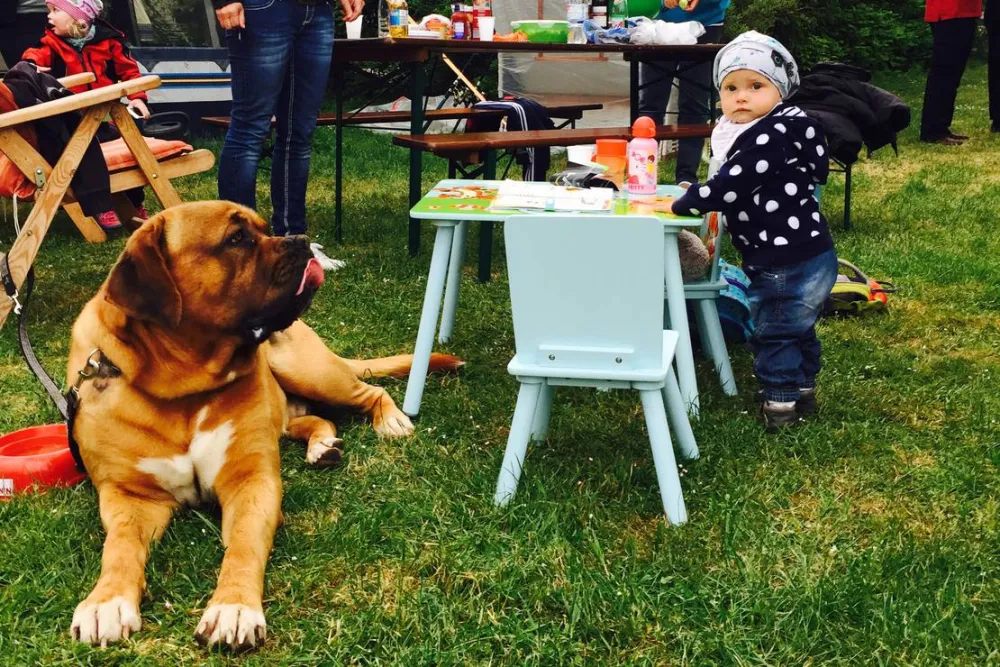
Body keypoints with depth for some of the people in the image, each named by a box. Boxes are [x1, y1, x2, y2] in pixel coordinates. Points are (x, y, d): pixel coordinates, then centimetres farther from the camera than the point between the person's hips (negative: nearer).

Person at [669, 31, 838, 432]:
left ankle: (780, 402, 14)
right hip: (805, 255, 10)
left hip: (788, 263, -10)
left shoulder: (772, 136, -22)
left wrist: (684, 204, -17)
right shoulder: (754, 133, 9)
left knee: (774, 331, 3)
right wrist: (701, 195, 7)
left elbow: (732, 185, -26)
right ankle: (802, 390, 37)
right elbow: (738, 187, 18)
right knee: (796, 329, 23)